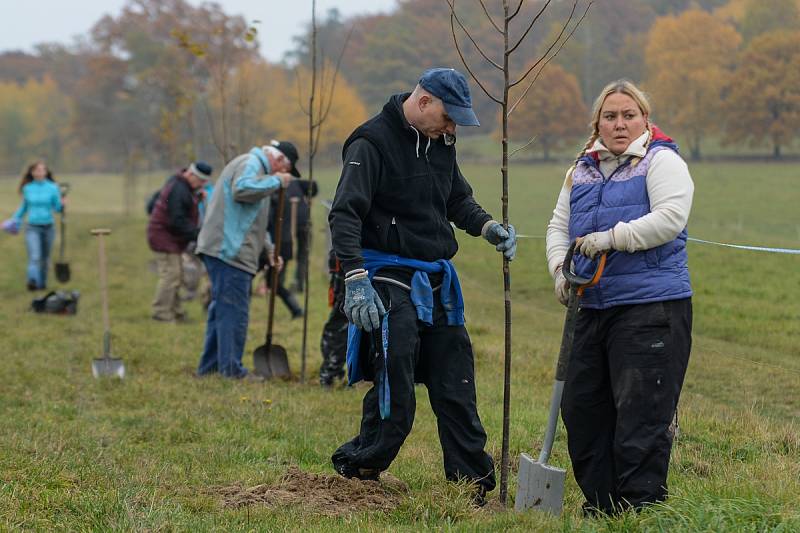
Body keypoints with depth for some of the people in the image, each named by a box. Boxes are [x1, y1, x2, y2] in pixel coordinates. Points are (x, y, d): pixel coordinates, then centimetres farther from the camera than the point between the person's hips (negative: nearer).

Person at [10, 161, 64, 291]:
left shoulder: (53, 188, -1)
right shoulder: (28, 189, 2)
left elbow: (57, 208, -1)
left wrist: (62, 204, -22)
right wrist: (15, 221, 23)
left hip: (48, 227, 1)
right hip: (32, 228, -1)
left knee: (45, 258, 12)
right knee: (34, 257, -18)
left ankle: (42, 282, 29)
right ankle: (32, 281, -33)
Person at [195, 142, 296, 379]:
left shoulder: (255, 166, 28)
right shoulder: (250, 163, -7)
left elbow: (253, 222, 34)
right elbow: (242, 189, -29)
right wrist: (275, 181, -18)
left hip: (226, 250, 11)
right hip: (229, 251, -11)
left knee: (222, 309, 14)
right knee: (233, 311, -9)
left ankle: (210, 367, 19)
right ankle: (231, 369, -8)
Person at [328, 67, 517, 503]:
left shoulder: (440, 142, 12)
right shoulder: (373, 141, -11)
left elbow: (458, 200, 27)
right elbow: (345, 215, -17)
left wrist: (488, 227, 6)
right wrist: (356, 280, -27)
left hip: (437, 283, 7)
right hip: (390, 282, -7)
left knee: (457, 391, 7)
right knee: (394, 399, -10)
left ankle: (474, 487, 13)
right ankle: (355, 472, 7)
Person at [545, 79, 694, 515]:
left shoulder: (662, 162, -3)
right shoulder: (582, 171, 17)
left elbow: (670, 218, -17)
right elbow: (559, 226, 19)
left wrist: (613, 238, -20)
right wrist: (560, 268, 0)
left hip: (651, 310, -7)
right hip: (594, 308, 7)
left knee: (641, 414, -9)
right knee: (581, 408, 10)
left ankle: (642, 507, -3)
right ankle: (600, 506, 21)